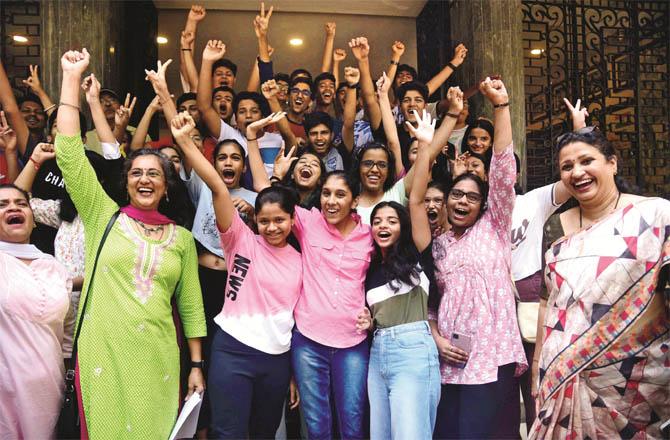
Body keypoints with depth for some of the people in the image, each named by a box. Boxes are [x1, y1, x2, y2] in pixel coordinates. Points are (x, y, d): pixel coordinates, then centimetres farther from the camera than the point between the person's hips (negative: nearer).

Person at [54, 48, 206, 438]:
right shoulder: (104, 217, 2)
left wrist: (197, 366, 6)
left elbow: (191, 305, 8)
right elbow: (69, 151, -7)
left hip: (158, 358, 1)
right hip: (102, 354, -1)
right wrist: (72, 76, -7)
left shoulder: (182, 238, 6)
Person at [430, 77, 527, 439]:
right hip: (449, 360, 4)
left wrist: (500, 105, -12)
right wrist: (436, 338, -2)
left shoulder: (493, 228, 5)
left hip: (492, 358, -3)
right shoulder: (437, 245, 13)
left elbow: (503, 172, -7)